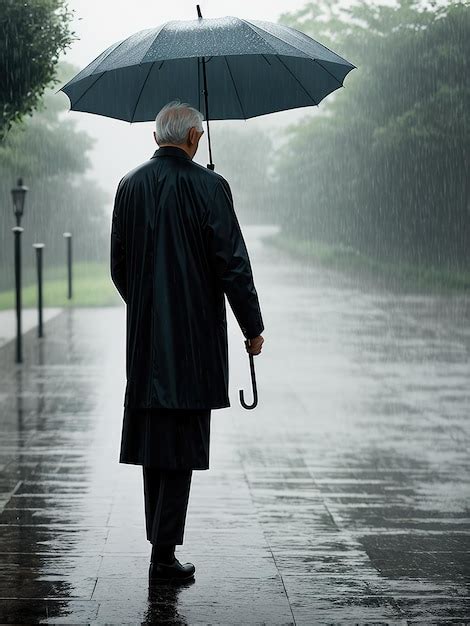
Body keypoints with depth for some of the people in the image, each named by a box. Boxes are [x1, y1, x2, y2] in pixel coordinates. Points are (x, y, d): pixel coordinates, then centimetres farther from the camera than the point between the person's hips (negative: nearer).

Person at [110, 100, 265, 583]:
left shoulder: (130, 185, 5)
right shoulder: (208, 186, -10)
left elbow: (118, 266, 10)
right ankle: (164, 555, 1)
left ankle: (161, 540, 22)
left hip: (144, 338, 5)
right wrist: (253, 328, -1)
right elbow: (233, 264, -11)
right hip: (195, 336, -5)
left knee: (153, 437, 14)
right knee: (182, 442, 0)